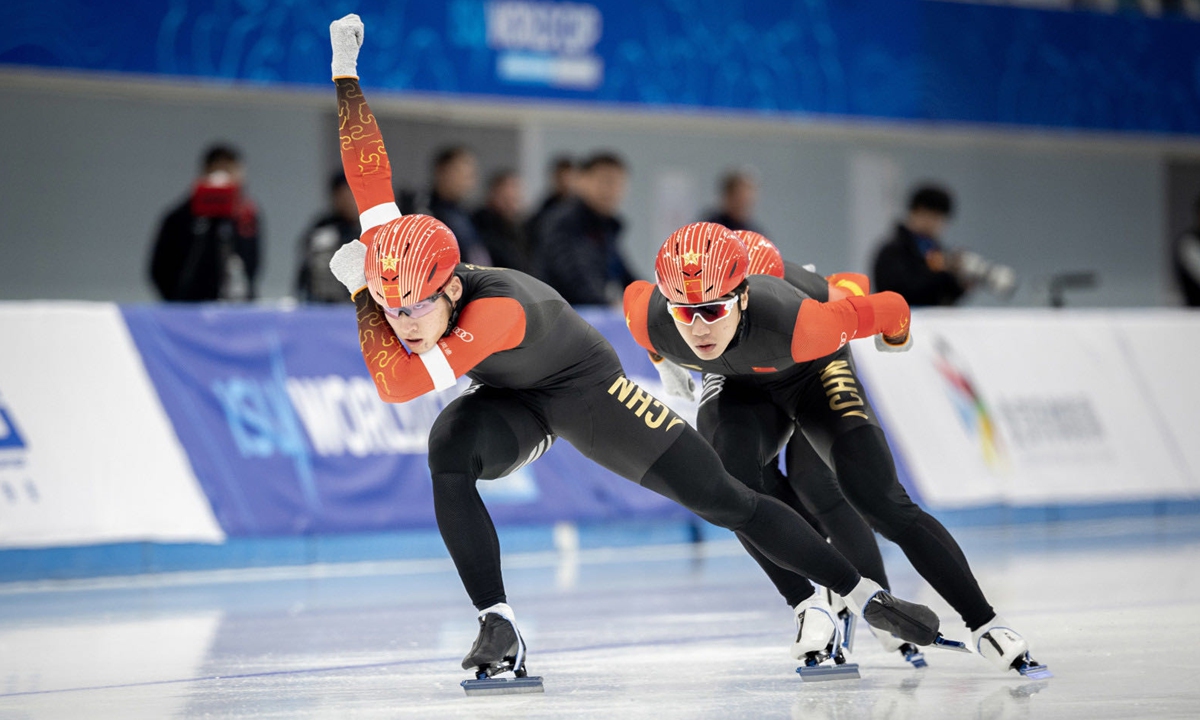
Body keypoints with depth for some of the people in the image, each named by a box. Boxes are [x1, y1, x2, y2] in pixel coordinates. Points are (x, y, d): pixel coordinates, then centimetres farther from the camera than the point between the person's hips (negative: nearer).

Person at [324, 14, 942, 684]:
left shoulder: (498, 308, -42)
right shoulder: (401, 267, -23)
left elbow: (399, 383, -46)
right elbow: (370, 172, -16)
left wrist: (357, 287, -38)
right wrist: (346, 71, -16)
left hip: (591, 391, -5)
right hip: (510, 402, 5)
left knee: (723, 500, -5)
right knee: (450, 452, -29)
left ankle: (865, 595, 8)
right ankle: (499, 630, -23)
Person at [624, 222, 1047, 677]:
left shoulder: (795, 326, -45)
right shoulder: (649, 321, -33)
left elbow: (889, 312, -29)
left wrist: (895, 335, -4)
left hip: (814, 374, -3)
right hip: (740, 389, 3)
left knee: (879, 499, -16)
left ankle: (985, 624, -9)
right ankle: (809, 609, -8)